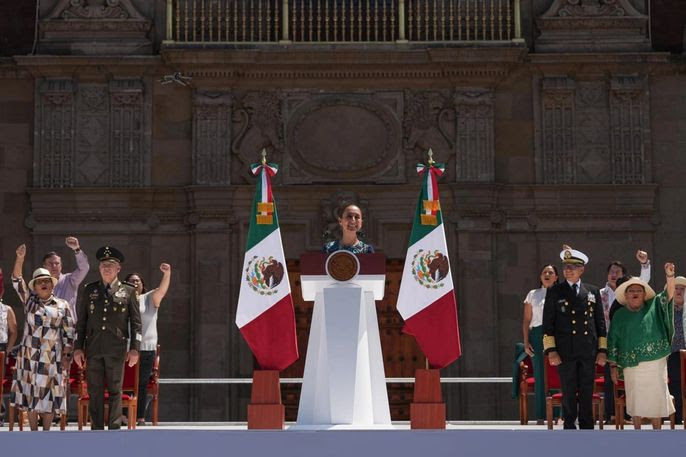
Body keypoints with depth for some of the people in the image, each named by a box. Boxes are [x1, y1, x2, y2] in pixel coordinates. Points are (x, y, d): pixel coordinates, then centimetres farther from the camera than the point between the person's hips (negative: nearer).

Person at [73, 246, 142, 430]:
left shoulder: (128, 291, 6)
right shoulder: (89, 290, 11)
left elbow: (136, 323, 5)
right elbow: (81, 321, 12)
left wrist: (135, 348, -3)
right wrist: (78, 347, 6)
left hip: (117, 349, -2)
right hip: (93, 349, 2)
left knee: (115, 391, 1)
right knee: (95, 392, 3)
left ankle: (114, 430, 5)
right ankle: (97, 430, 9)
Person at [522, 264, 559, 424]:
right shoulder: (533, 294, 13)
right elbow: (526, 320, 12)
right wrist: (526, 342, 3)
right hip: (538, 335, 1)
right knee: (540, 375, 0)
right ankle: (541, 415, 4)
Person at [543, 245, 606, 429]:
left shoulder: (593, 292, 11)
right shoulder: (555, 292, 4)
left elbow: (600, 323, 12)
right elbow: (548, 323, 1)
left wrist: (602, 350, 6)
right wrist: (551, 351, -7)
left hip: (589, 353, 2)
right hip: (565, 352, -2)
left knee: (587, 395, 6)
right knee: (569, 395, 2)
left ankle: (587, 428, 14)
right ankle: (569, 427, 9)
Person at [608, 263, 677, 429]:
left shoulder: (653, 307, 8)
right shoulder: (620, 315, 8)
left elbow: (668, 295, -7)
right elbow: (613, 341, 8)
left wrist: (670, 276, -25)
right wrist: (613, 366, 4)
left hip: (655, 363, 0)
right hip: (632, 365, 0)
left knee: (656, 398, 1)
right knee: (635, 400, 4)